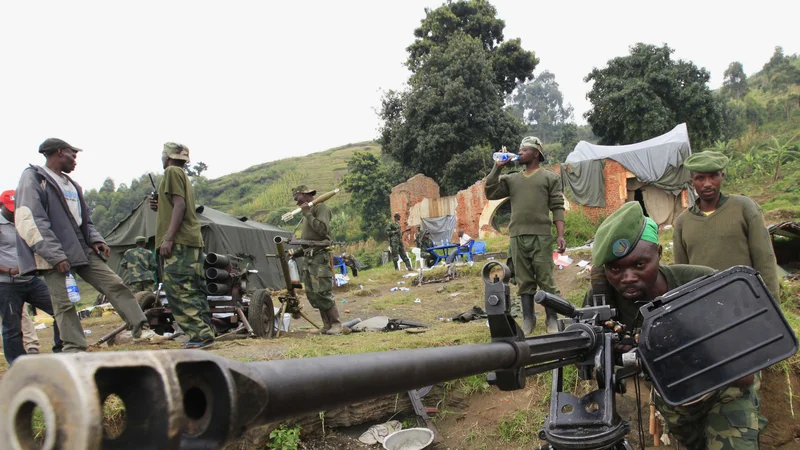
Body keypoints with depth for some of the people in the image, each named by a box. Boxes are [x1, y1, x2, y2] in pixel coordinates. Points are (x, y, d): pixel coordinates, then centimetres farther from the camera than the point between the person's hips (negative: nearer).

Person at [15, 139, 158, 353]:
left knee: (115, 285, -1)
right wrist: (55, 255, -21)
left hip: (81, 249, 7)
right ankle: (75, 350, 3)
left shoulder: (71, 184, 20)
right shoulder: (33, 179, -5)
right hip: (54, 255, -7)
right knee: (64, 304, -4)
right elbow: (30, 222, -14)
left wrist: (95, 239, 4)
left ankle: (140, 329, -1)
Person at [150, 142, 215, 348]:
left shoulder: (172, 171, -3)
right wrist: (160, 207, 12)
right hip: (193, 240, 10)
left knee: (177, 289, -12)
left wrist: (168, 238, -20)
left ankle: (200, 334, -16)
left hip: (180, 241, -10)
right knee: (194, 290, 9)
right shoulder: (183, 176, 25)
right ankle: (205, 333, 10)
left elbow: (180, 205, -15)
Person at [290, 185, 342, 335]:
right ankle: (327, 324, 14)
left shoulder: (320, 207, -5)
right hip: (308, 258, 9)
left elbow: (323, 229, -20)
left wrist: (307, 214, -14)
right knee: (311, 293, 7)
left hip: (320, 257, -9)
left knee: (322, 292, -11)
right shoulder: (307, 211, 21)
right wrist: (298, 252, 15)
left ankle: (336, 324, -2)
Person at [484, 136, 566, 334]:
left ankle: (552, 319, 7)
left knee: (546, 279, -2)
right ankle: (528, 318, 13)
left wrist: (560, 235, -8)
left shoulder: (550, 177, 8)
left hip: (541, 236, -3)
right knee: (524, 280, 6)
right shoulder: (511, 179, 18)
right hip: (517, 237, 4)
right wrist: (497, 167, 6)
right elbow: (490, 193, 8)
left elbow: (557, 207, 2)